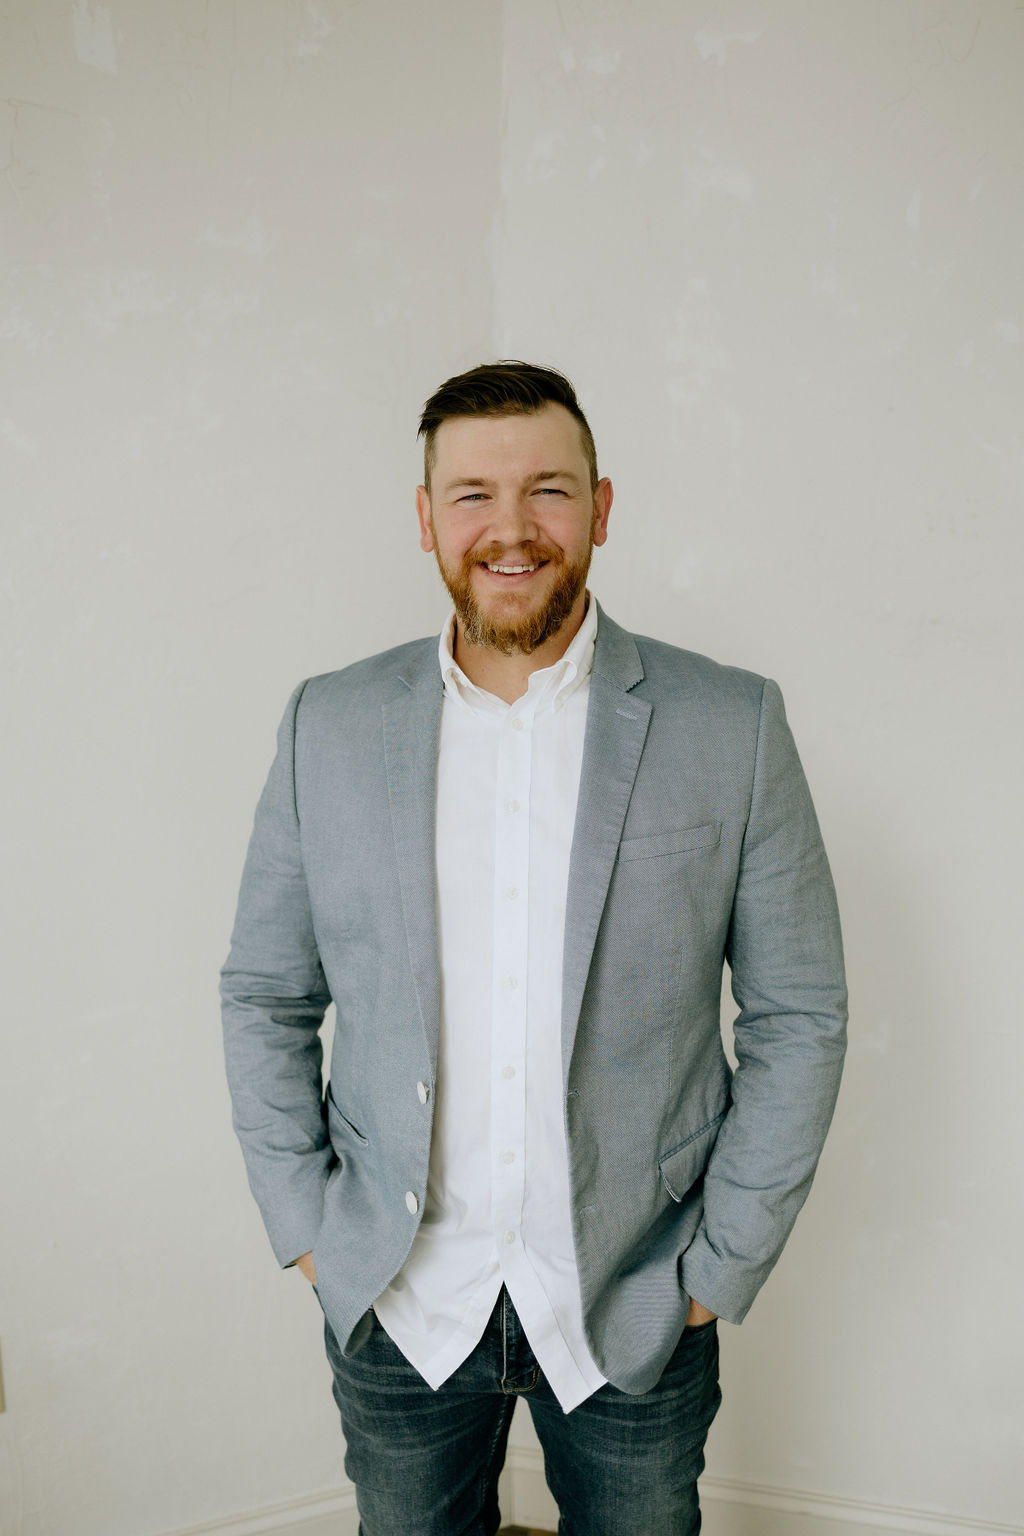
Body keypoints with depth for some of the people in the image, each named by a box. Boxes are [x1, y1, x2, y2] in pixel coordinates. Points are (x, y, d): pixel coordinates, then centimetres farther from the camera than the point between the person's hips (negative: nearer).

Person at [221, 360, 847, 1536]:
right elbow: (264, 998, 3)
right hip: (397, 1304, 1)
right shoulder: (329, 725, -5)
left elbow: (799, 1015, -4)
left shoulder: (733, 728, -10)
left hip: (637, 1307, -1)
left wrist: (719, 1269, -5)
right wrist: (307, 1230, -1)